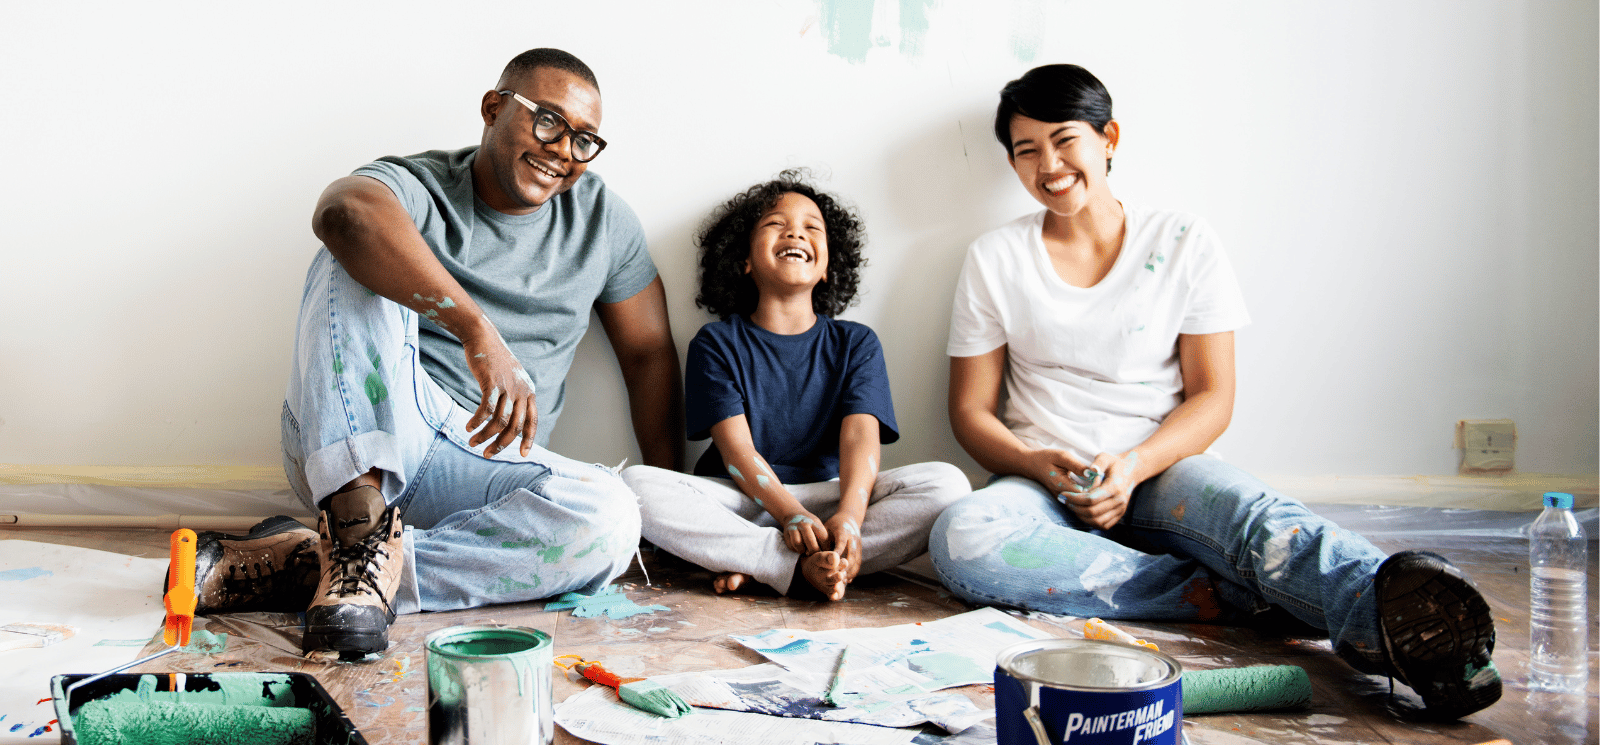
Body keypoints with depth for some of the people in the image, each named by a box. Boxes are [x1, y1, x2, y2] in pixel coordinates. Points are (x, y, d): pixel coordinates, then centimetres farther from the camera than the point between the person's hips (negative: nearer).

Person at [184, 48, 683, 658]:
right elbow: (344, 210, -31)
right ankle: (357, 522, -37)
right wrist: (479, 330, -43)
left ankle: (305, 567, -26)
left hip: (484, 464, 3)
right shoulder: (419, 188, -6)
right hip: (353, 448, -3)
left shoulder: (601, 218, 9)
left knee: (609, 519, -30)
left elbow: (649, 353, 13)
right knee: (360, 263, -25)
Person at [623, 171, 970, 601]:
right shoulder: (717, 344, 6)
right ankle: (805, 569, -35)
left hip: (828, 496, 2)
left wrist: (849, 516, -26)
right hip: (741, 500, -1)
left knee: (947, 484, -24)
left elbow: (860, 436, -5)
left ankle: (756, 567, -28)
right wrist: (791, 515, -25)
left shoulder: (856, 344, 11)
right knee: (636, 483, -29)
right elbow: (735, 446, -7)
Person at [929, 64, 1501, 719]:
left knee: (1254, 514, -35)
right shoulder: (994, 259, 7)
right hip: (1042, 485, 1)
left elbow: (1212, 397, 3)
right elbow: (971, 409, 6)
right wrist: (1039, 465, -15)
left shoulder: (1184, 243, 6)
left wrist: (1132, 465, -16)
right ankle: (1228, 596, -35)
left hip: (1160, 471, 0)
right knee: (960, 538, -35)